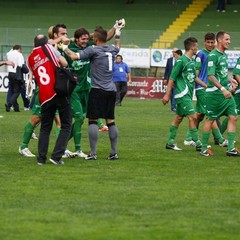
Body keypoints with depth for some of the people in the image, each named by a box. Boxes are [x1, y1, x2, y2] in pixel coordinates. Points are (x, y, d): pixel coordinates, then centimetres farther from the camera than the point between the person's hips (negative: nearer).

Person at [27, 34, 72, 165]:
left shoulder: (30, 59, 14)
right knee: (66, 126, 5)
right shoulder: (48, 48, 1)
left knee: (45, 128, 16)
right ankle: (56, 156, -5)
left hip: (44, 97, 4)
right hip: (59, 91, -4)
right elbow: (64, 63, -1)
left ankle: (41, 158, 8)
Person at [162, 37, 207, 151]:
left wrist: (206, 86, 22)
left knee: (178, 118, 11)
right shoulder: (181, 60, -13)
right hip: (183, 94, -9)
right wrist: (167, 95, -13)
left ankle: (170, 143, 17)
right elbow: (172, 78, -12)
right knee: (192, 117, -11)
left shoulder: (192, 61, 14)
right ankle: (198, 144, -8)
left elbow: (194, 77, 25)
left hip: (188, 95, 9)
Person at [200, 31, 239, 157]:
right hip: (214, 93, -9)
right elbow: (211, 76, -21)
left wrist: (230, 79, 15)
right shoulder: (213, 55, -14)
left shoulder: (224, 55, 14)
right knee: (210, 119, 0)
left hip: (225, 93, 9)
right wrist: (223, 89, -27)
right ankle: (203, 149, 9)